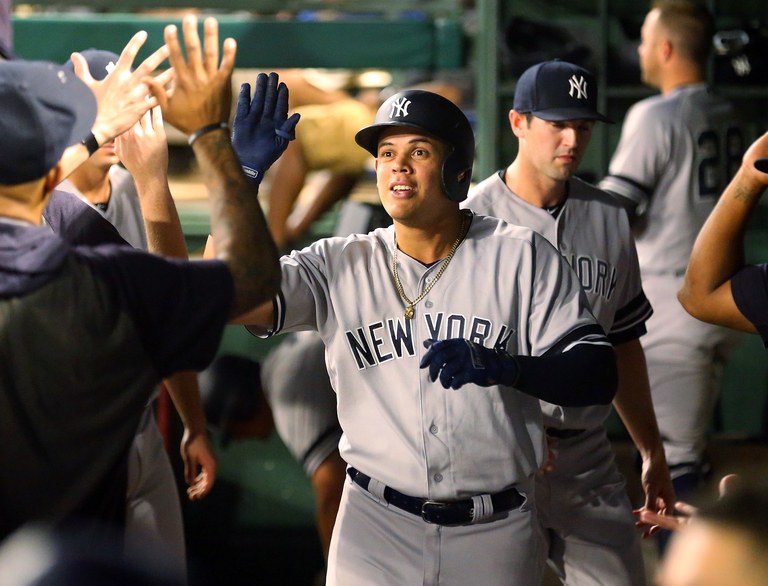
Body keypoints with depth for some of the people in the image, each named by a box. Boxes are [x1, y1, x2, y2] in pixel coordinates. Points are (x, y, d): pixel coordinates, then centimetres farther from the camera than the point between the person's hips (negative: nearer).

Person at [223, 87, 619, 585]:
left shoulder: (521, 256, -1)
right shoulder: (339, 265, 4)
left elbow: (600, 375, -8)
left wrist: (502, 367, -25)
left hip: (494, 535, -1)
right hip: (376, 527, 1)